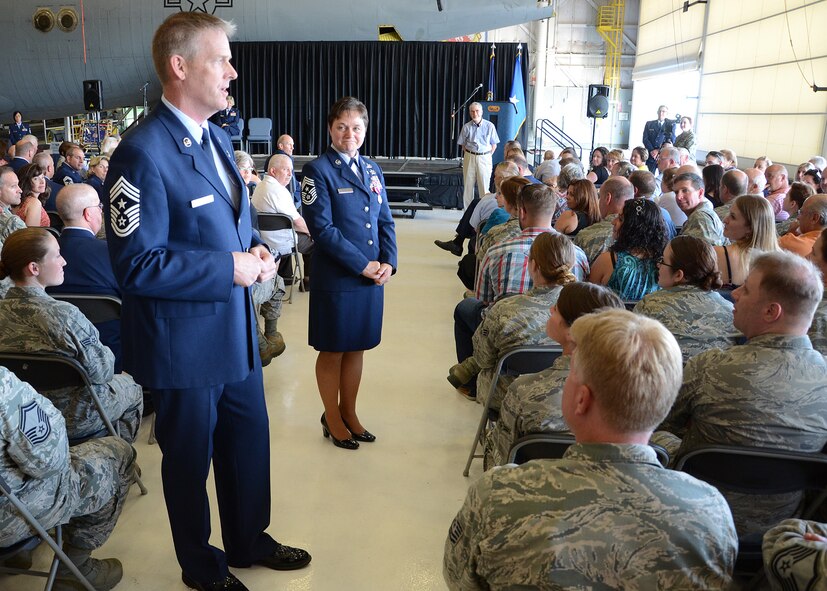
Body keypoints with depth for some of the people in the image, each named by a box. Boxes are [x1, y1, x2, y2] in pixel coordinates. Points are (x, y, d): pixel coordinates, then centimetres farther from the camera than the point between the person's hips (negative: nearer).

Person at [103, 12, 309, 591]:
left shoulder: (218, 138, 8)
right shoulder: (142, 153, -22)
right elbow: (136, 265, -23)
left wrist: (256, 249, -1)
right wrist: (230, 269, -23)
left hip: (238, 331, 8)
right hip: (186, 342, -8)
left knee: (250, 442, 22)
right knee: (190, 458, 15)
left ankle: (248, 539, 46)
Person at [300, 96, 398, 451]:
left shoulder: (372, 170, 12)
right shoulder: (318, 170, -8)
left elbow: (385, 222, 11)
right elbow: (322, 228, -16)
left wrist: (388, 262, -5)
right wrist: (362, 265, -17)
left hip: (372, 277, 6)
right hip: (335, 279, -6)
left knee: (357, 348, 15)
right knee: (333, 351, 8)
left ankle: (349, 413, 31)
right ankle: (332, 418, 26)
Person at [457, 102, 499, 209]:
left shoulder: (489, 126, -2)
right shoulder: (467, 127, 2)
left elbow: (494, 144, 5)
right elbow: (463, 144, 11)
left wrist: (487, 156, -2)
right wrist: (468, 155, 2)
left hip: (484, 157, -2)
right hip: (469, 158, 2)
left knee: (484, 186, -3)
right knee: (468, 185, 5)